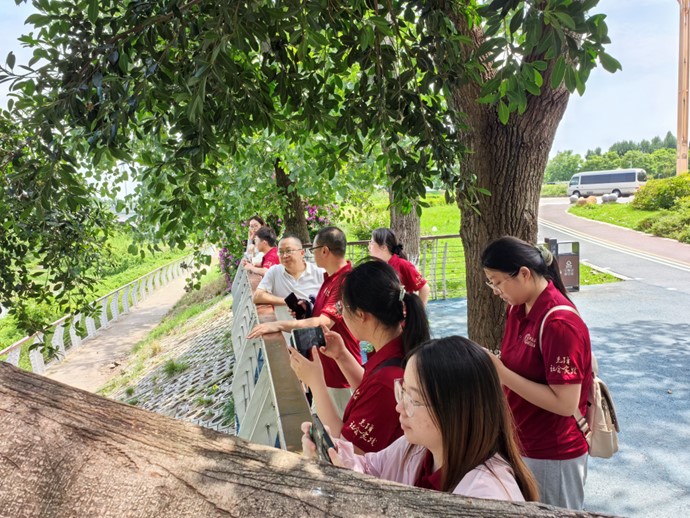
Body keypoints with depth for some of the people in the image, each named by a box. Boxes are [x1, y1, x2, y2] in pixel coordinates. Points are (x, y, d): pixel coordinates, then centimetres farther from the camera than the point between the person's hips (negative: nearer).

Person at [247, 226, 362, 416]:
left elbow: (323, 323, -32)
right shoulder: (330, 278, 9)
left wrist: (279, 325, -32)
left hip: (340, 370, -10)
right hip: (323, 366, 10)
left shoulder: (345, 281, -24)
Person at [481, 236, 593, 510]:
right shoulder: (517, 309, 1)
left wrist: (501, 372, -26)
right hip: (518, 444, 8)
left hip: (552, 456, -8)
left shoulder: (560, 324, -25)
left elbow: (566, 403, -27)